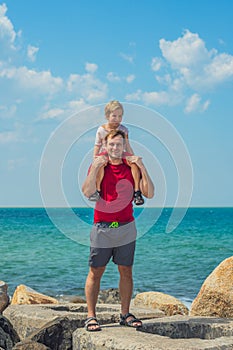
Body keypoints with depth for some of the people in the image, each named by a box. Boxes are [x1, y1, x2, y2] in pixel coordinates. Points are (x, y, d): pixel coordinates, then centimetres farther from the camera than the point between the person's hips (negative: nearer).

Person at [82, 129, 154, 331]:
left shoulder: (131, 167, 7)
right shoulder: (98, 165, 3)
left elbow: (149, 194, -2)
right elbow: (87, 192, -12)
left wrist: (142, 168, -9)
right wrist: (95, 168, -18)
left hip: (126, 228, 2)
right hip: (102, 228, -2)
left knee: (126, 272, 7)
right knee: (95, 272, 0)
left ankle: (125, 314, 16)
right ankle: (91, 316, 5)